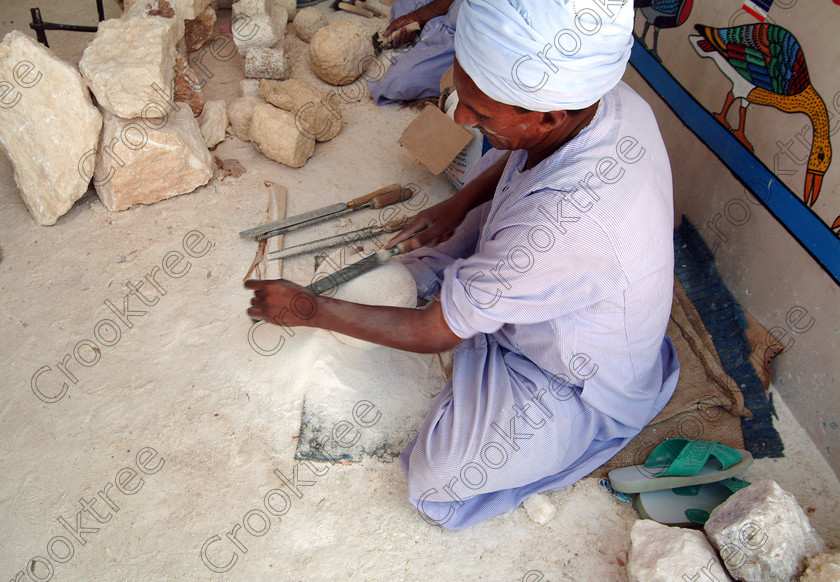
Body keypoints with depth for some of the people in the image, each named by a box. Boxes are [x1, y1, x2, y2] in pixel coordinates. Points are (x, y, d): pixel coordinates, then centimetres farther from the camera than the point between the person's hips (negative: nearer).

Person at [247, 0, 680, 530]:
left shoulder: (563, 224, -46)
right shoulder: (605, 96, -21)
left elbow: (434, 332, -29)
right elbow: (516, 157, 7)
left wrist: (309, 309, -18)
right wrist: (459, 203, -7)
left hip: (581, 381, -7)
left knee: (437, 481, -17)